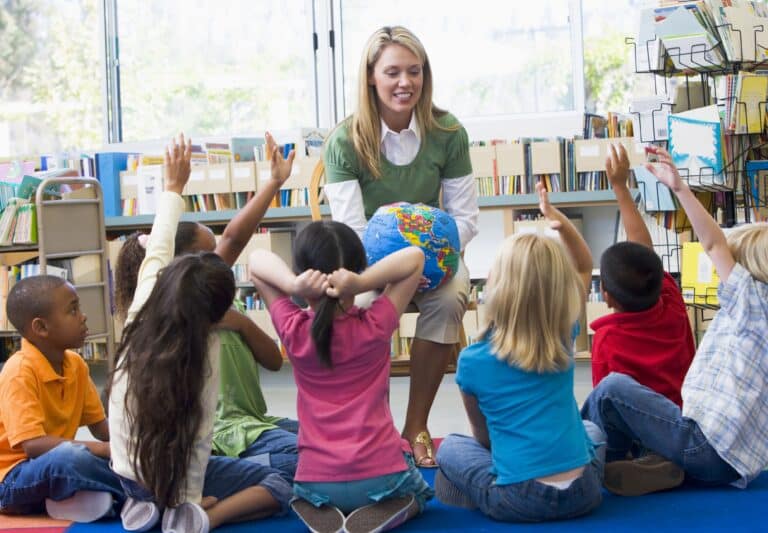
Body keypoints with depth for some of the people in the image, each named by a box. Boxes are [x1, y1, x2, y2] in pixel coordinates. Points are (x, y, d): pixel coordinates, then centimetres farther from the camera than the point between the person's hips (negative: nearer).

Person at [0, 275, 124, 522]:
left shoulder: (75, 364, 3)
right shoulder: (20, 371, -20)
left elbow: (100, 425, 10)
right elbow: (33, 445, -29)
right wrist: (107, 449, -31)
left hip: (58, 464, 8)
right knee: (69, 457, -37)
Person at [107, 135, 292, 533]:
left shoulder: (141, 314, -9)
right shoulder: (206, 347, -18)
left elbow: (157, 251, 5)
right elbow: (199, 433, -20)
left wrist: (174, 187, 15)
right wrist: (190, 499, -15)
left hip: (126, 476, 6)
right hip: (176, 477, -5)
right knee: (281, 485, 3)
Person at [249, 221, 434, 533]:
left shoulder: (293, 331, -8)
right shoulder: (375, 327, -10)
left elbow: (257, 260, 1)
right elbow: (414, 257, -6)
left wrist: (292, 284, -19)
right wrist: (361, 284, -21)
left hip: (315, 482, 1)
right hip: (382, 475, -1)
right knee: (417, 492, 35)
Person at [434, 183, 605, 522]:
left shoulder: (471, 361, -7)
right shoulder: (562, 338, 1)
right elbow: (584, 268, 18)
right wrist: (562, 224, 3)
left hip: (518, 501, -3)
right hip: (583, 494, 3)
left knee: (449, 447, 23)